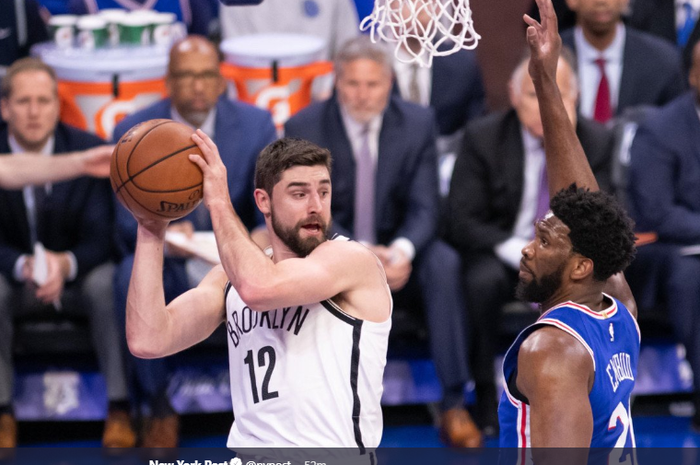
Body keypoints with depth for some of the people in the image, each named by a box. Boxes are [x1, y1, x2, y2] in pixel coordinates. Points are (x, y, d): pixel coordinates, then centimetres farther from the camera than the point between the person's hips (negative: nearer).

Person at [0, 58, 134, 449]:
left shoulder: (89, 151, -11)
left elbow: (100, 237, -12)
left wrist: (67, 264, -35)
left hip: (79, 274, 0)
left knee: (109, 282, -33)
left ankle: (119, 409, -22)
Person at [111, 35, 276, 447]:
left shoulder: (256, 125, -1)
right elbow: (130, 219, -10)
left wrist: (267, 232, -32)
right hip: (169, 272, -1)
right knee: (133, 274, -35)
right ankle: (161, 409, -16)